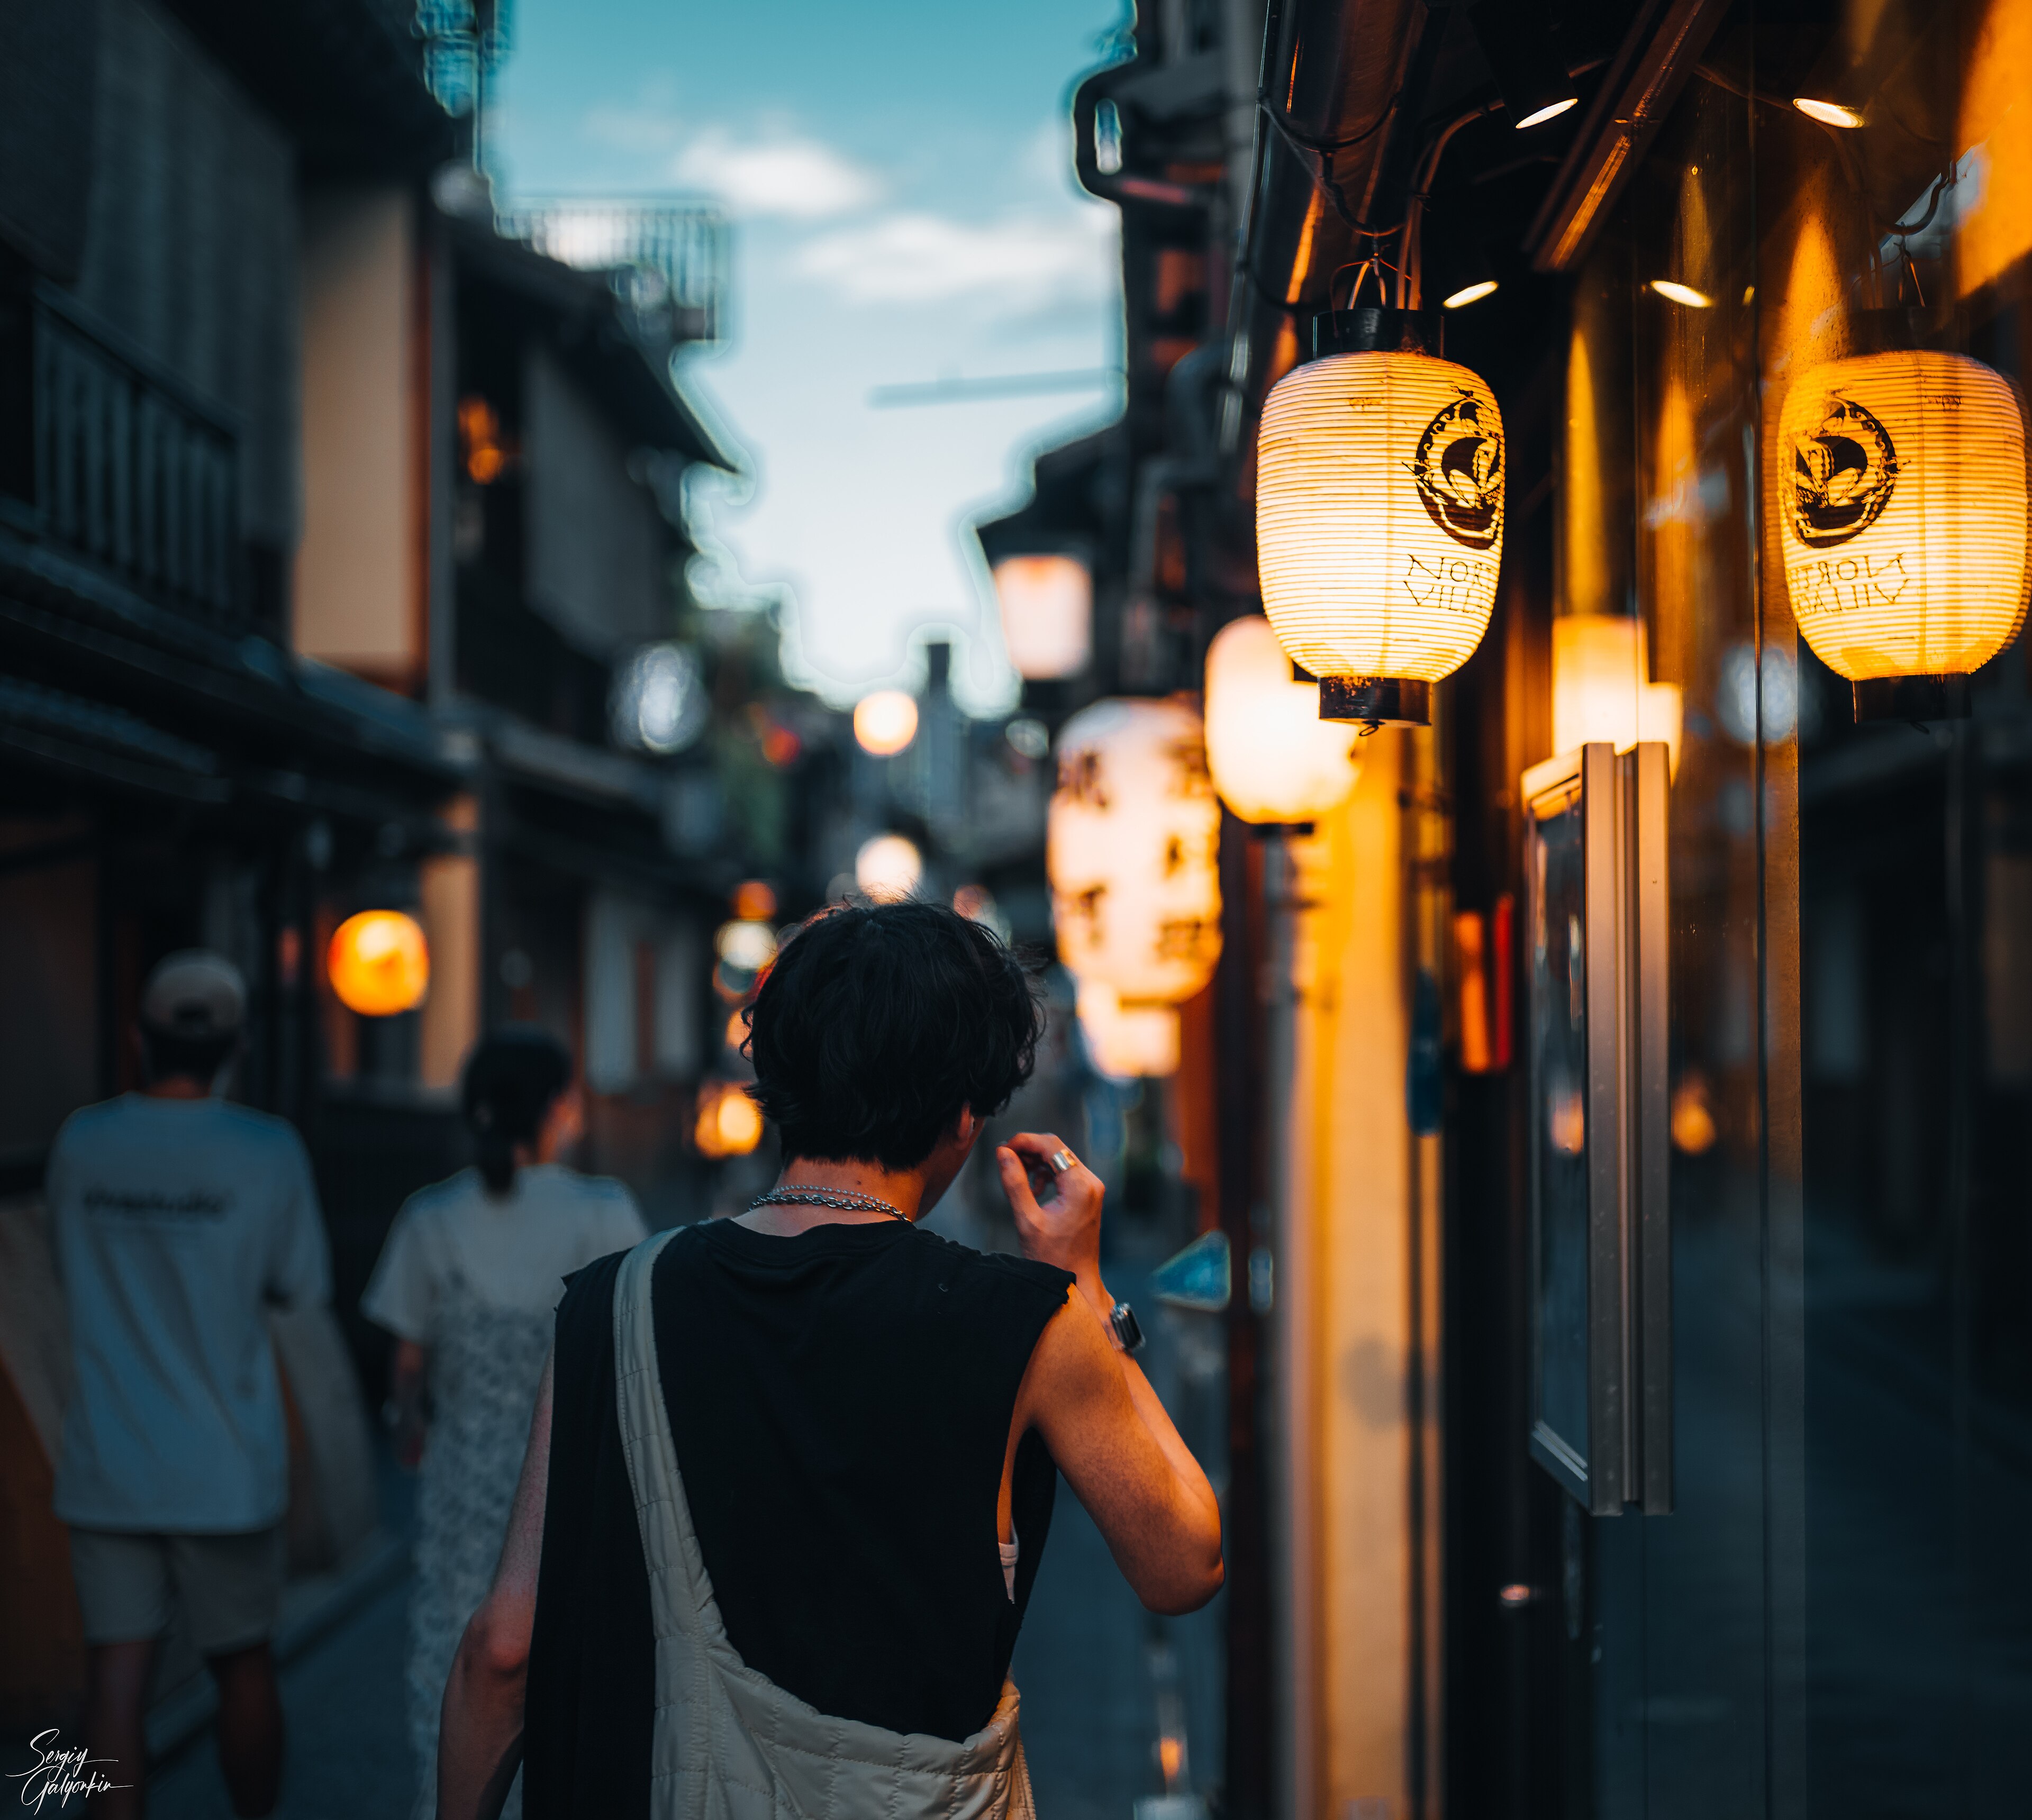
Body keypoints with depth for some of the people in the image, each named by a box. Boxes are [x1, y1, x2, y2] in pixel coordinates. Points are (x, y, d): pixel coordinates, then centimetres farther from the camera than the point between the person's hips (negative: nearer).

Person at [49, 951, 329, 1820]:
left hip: (105, 1464, 2)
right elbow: (301, 1287, -1)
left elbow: (72, 1270, 12)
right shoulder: (267, 1152, -10)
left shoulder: (80, 1142, -2)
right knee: (242, 1665, 13)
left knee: (116, 1672, 3)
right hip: (223, 1467, -2)